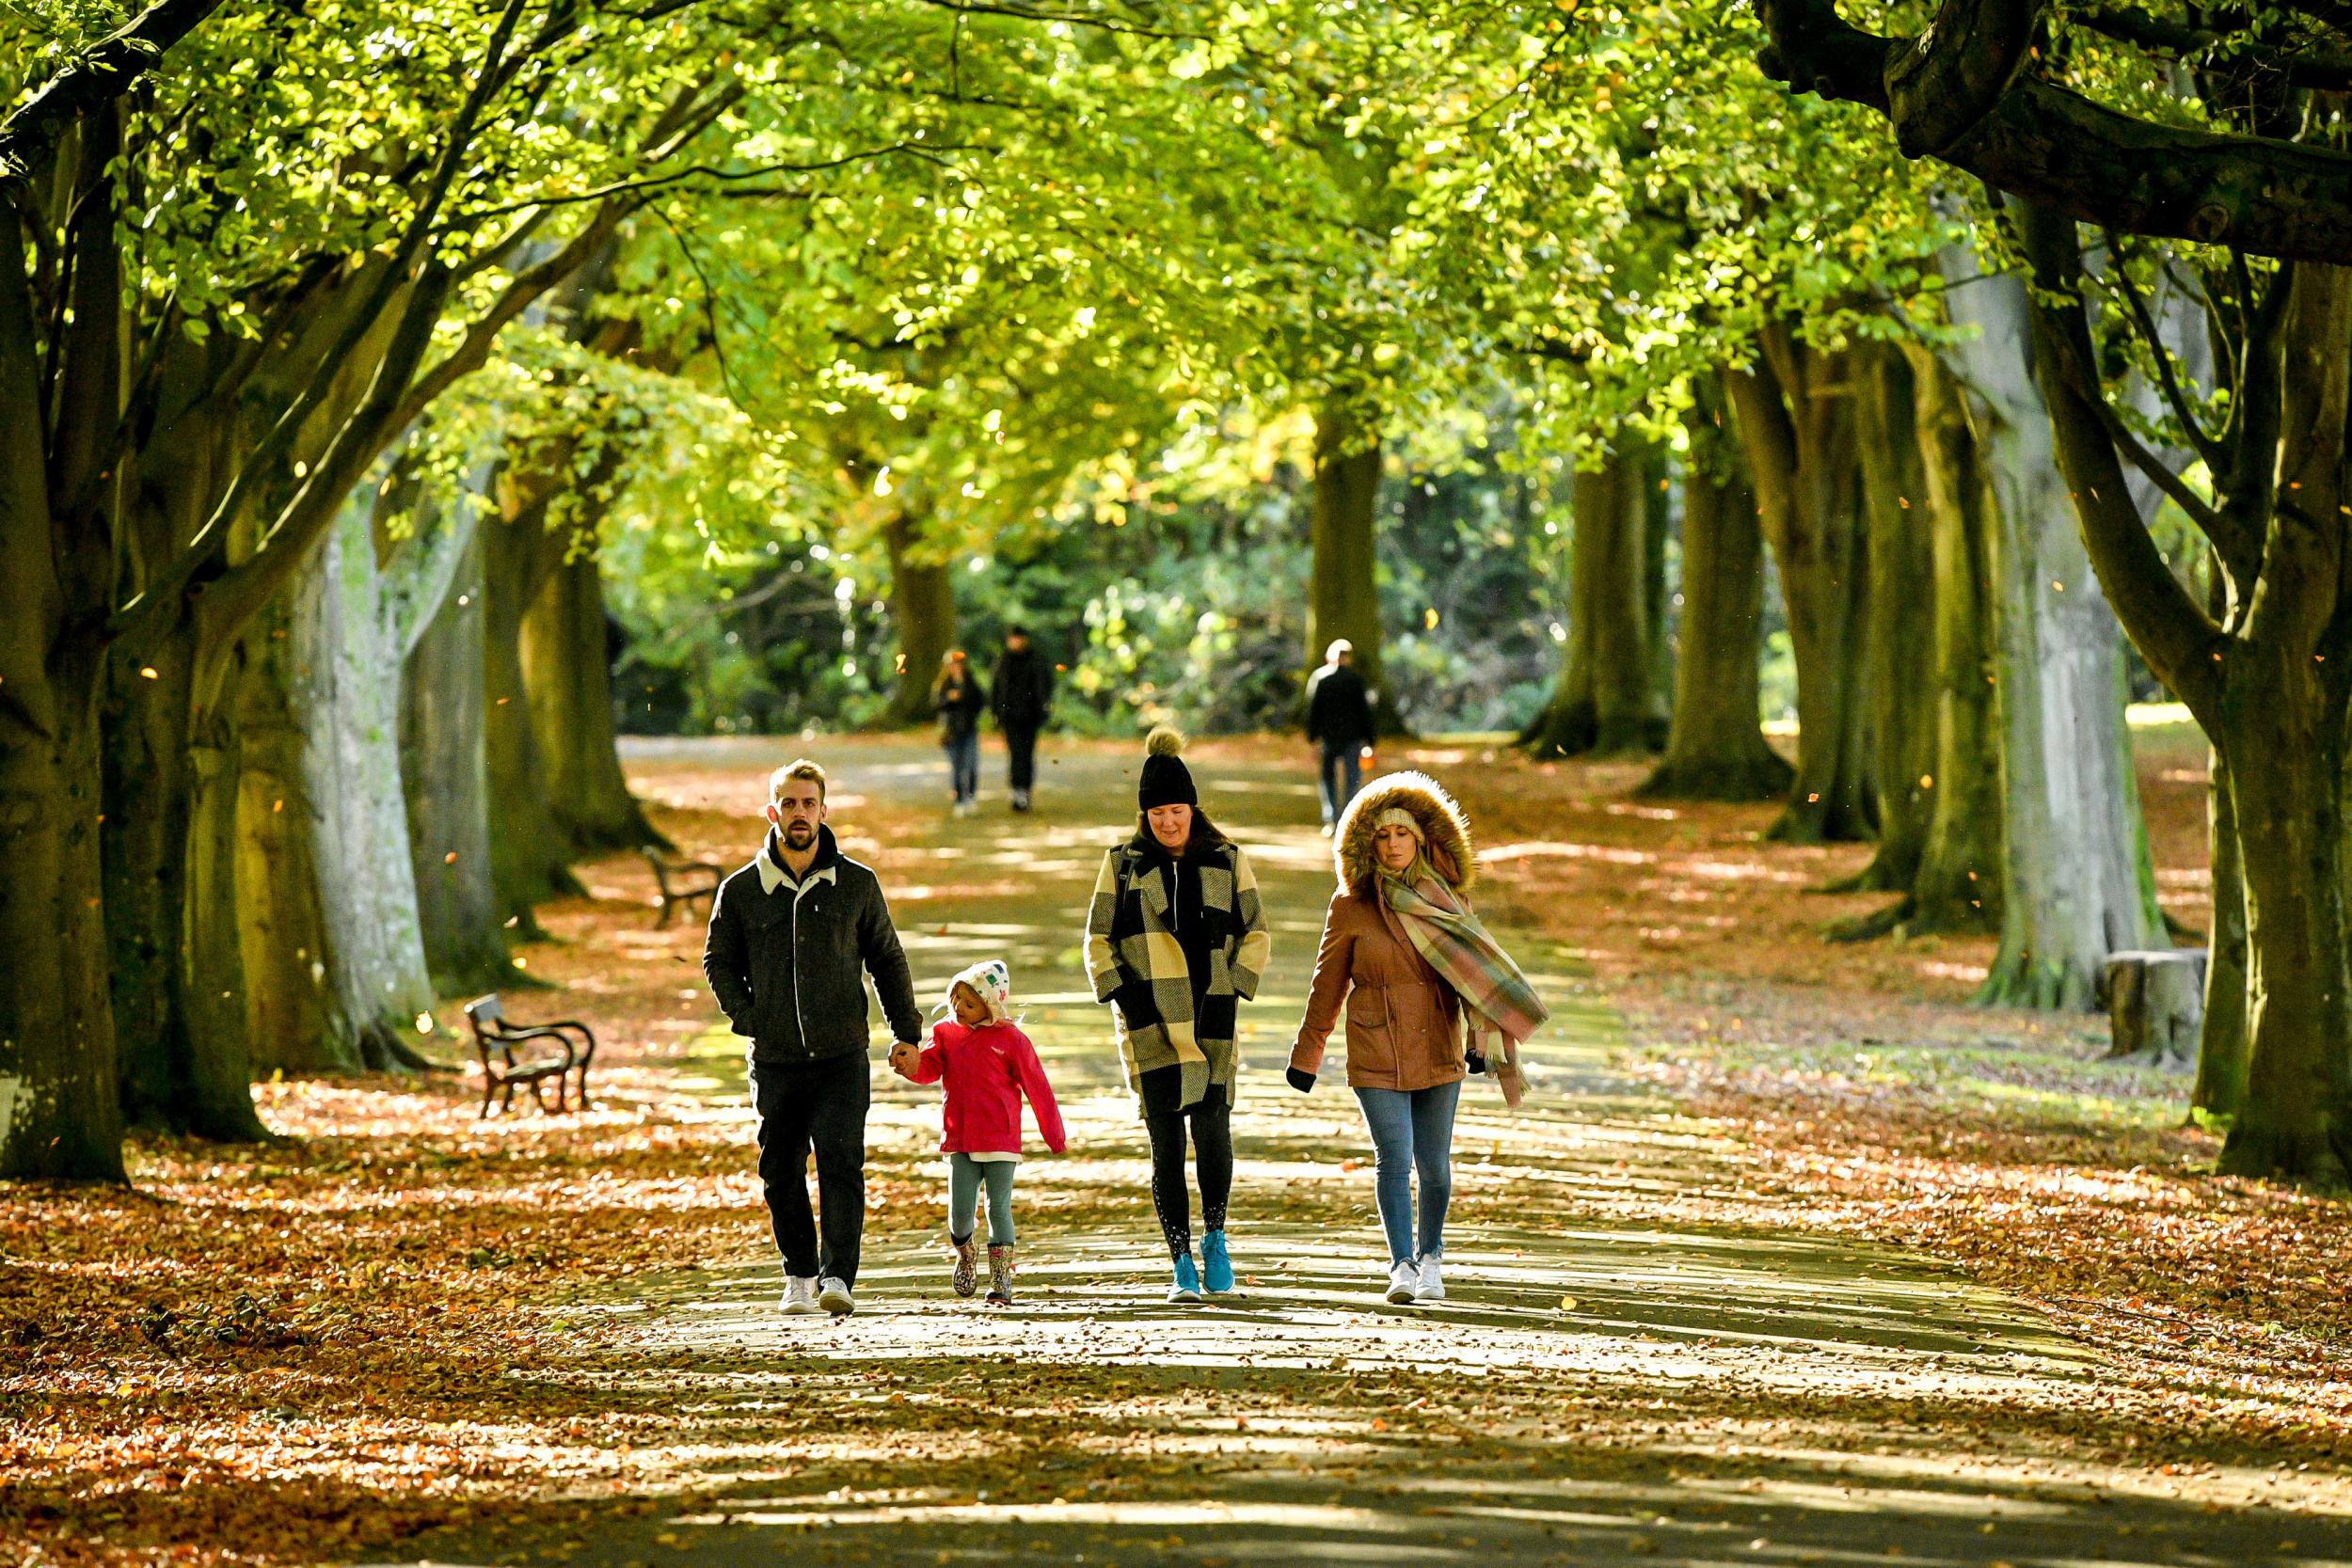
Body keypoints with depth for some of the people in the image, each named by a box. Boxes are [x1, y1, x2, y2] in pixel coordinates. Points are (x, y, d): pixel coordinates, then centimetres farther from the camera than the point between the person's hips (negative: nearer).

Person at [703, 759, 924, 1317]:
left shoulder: (856, 884, 4)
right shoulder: (740, 890, 3)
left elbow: (887, 959, 13)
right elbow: (719, 960, 15)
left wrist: (906, 1034, 9)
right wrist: (747, 1017, 0)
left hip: (841, 1058, -1)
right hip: (774, 1059, 1)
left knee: (841, 1166, -13)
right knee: (781, 1172, 6)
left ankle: (837, 1277, -17)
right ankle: (800, 1277, 21)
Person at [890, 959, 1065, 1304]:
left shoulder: (1011, 1040, -2)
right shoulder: (947, 1034, 9)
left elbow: (1037, 1088, 1)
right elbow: (930, 1068, -3)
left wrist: (1054, 1134, 3)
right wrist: (912, 1064, -27)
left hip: (1000, 1140, -3)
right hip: (959, 1142, 3)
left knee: (999, 1209, -2)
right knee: (959, 1211, 0)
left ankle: (1001, 1282, 2)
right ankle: (965, 1257, 29)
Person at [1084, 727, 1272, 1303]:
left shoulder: (1226, 861, 9)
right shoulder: (1123, 865, 8)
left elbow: (1256, 936, 11)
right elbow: (1098, 941, 11)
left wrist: (1232, 992, -3)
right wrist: (1123, 994, -4)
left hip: (1212, 1019, 0)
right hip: (1150, 1024, 0)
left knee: (1212, 1124, -18)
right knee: (1166, 1146, -2)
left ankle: (1215, 1235, 3)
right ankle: (1183, 1267, 3)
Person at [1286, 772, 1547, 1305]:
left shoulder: (1447, 898, 3)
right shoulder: (1351, 905, -3)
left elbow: (1473, 967, 5)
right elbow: (1328, 983, 4)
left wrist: (1484, 1040, -6)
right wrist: (1306, 1056, 7)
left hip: (1439, 1052, 2)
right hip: (1377, 1055, -2)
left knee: (1434, 1162, 7)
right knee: (1394, 1160, -13)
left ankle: (1430, 1256, 26)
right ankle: (1402, 1265, -12)